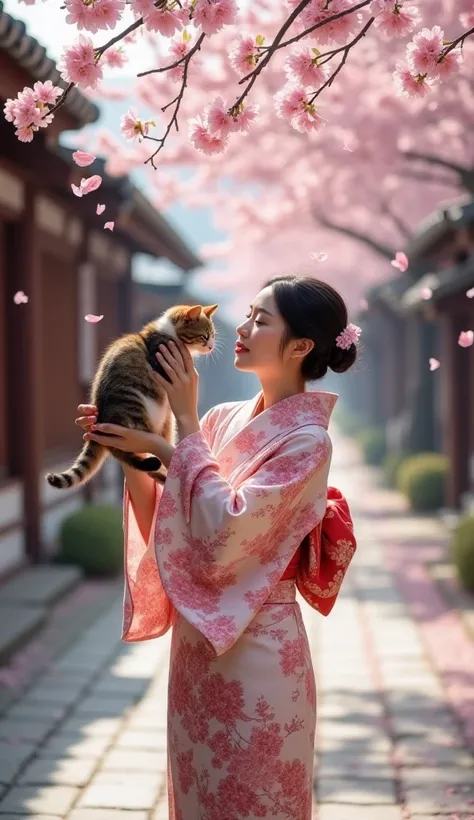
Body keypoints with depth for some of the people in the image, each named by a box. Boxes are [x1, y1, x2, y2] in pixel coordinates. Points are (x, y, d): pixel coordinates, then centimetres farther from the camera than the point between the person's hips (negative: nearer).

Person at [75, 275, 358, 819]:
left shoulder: (306, 441, -14)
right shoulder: (223, 420, 5)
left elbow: (224, 532, -25)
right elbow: (164, 525, 6)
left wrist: (185, 424, -20)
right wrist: (131, 455, -9)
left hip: (255, 648, -7)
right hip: (196, 641, 7)